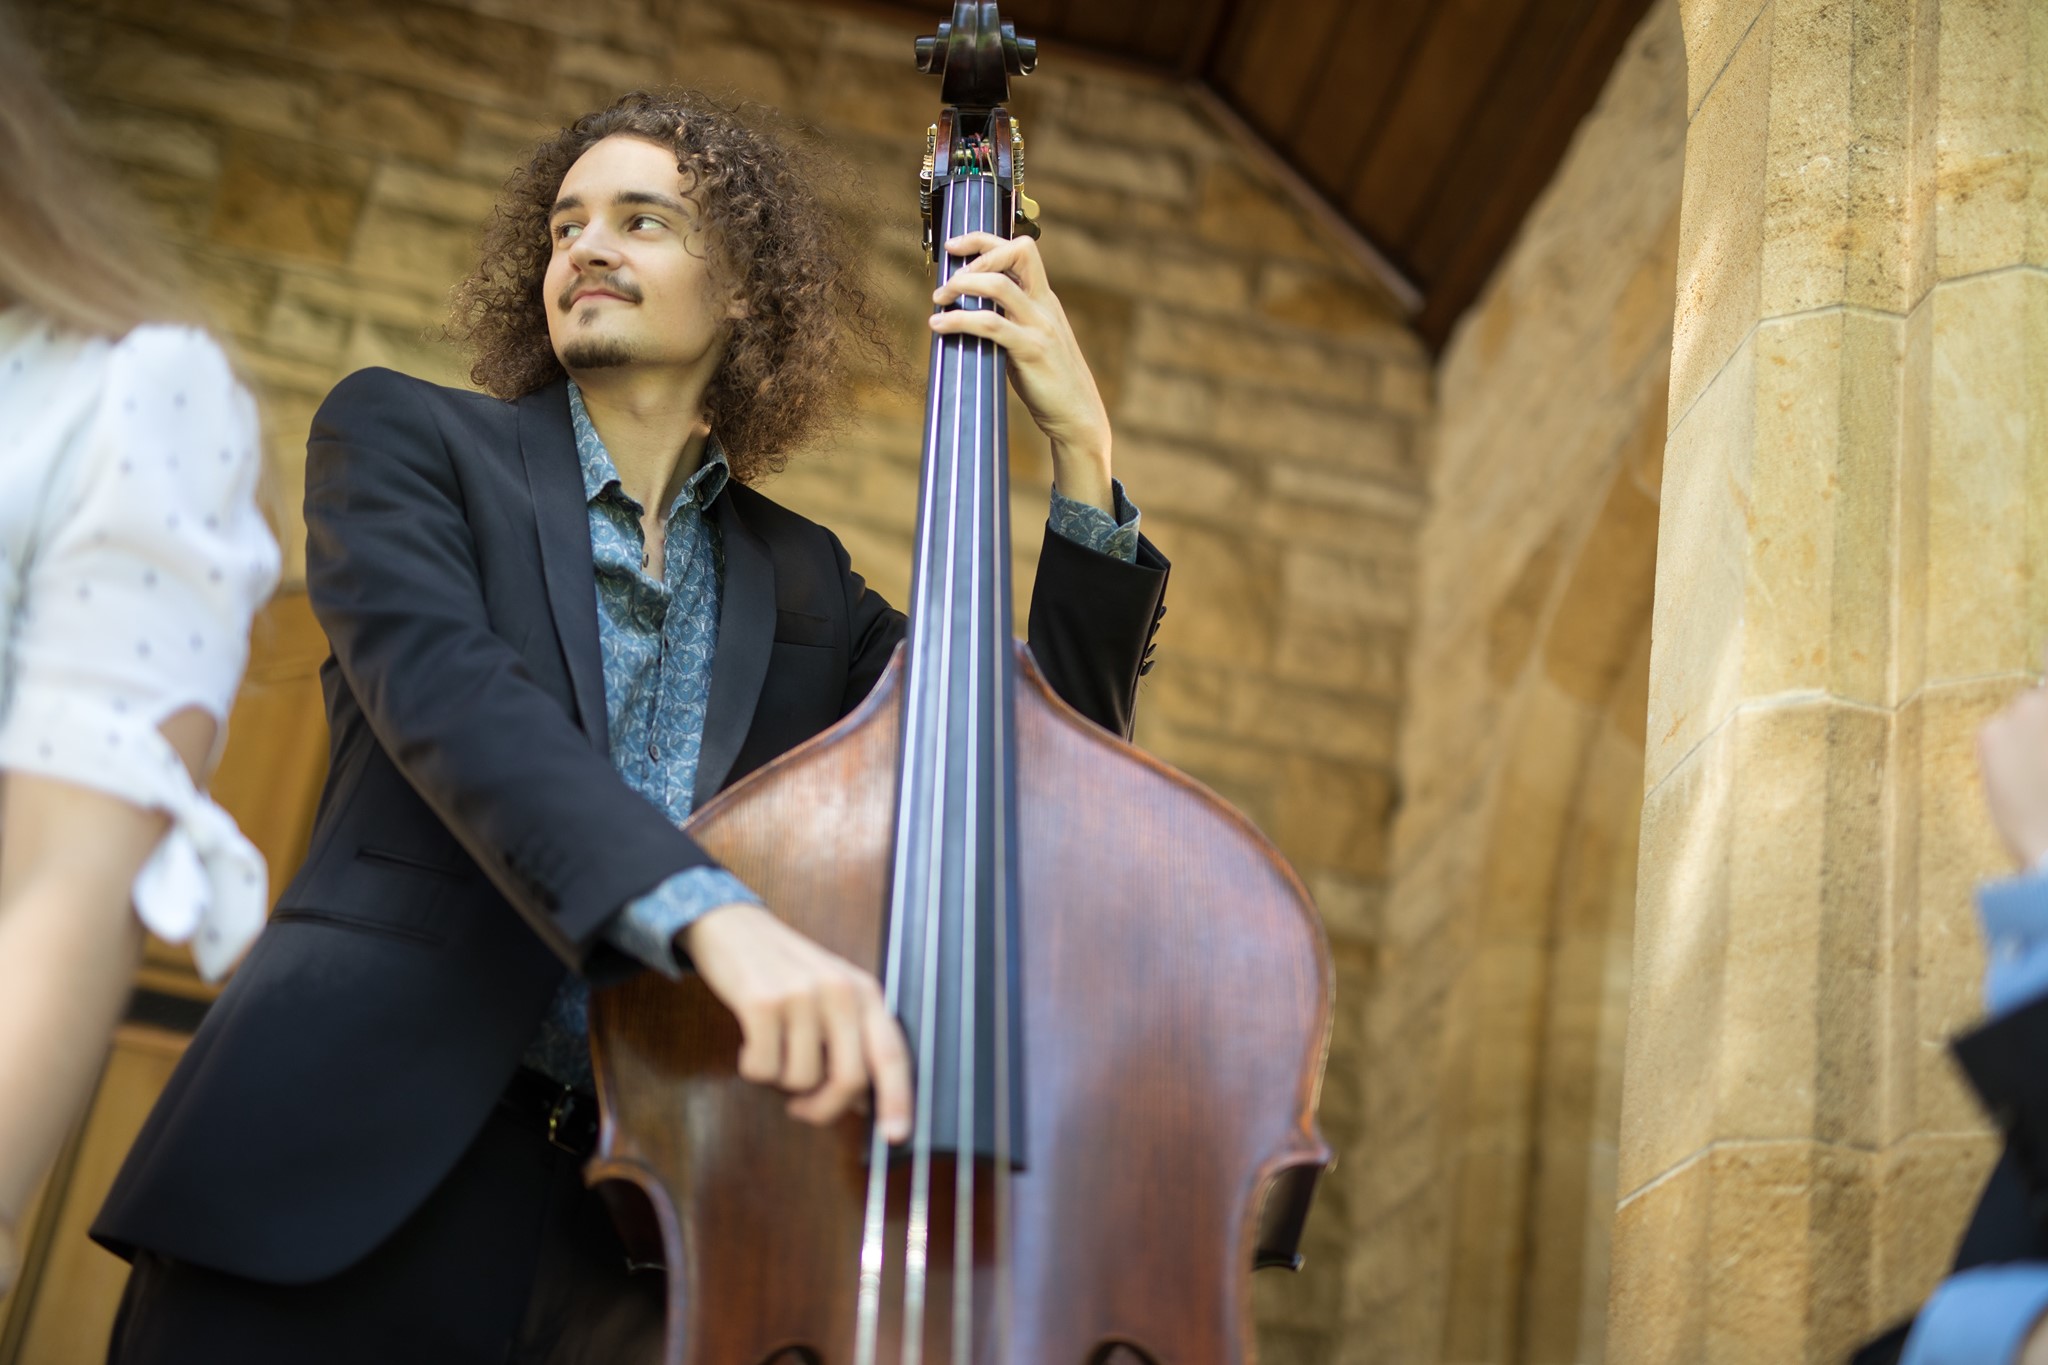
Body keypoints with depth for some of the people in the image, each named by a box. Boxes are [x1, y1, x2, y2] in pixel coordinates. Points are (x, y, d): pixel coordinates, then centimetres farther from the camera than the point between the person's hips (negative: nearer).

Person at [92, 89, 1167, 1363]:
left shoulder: (799, 579, 18)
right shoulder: (403, 434, 8)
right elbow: (443, 695, -13)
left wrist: (1084, 454, 3)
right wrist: (712, 911, -30)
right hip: (355, 1168, -2)